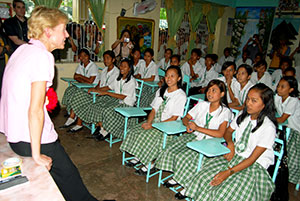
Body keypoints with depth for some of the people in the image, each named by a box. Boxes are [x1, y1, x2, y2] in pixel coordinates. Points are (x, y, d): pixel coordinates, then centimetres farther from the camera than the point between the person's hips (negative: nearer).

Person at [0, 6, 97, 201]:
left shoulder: (22, 49, 8)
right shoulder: (43, 56, -19)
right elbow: (35, 110, -24)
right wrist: (36, 155, -17)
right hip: (31, 138, -8)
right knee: (68, 174, 10)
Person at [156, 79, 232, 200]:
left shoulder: (225, 111, -7)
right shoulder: (202, 105, 9)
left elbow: (220, 134, -19)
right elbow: (186, 118, 12)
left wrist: (197, 128, -19)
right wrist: (188, 125, -12)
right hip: (193, 136, 5)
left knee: (184, 157, -25)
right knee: (171, 151, -15)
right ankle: (176, 177, 8)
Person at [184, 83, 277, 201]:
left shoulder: (268, 127, -16)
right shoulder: (242, 116, 2)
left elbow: (253, 158, -17)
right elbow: (228, 131, 18)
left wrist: (229, 172, -22)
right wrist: (230, 144, -5)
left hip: (254, 166, -5)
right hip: (234, 156, 5)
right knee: (204, 178, -18)